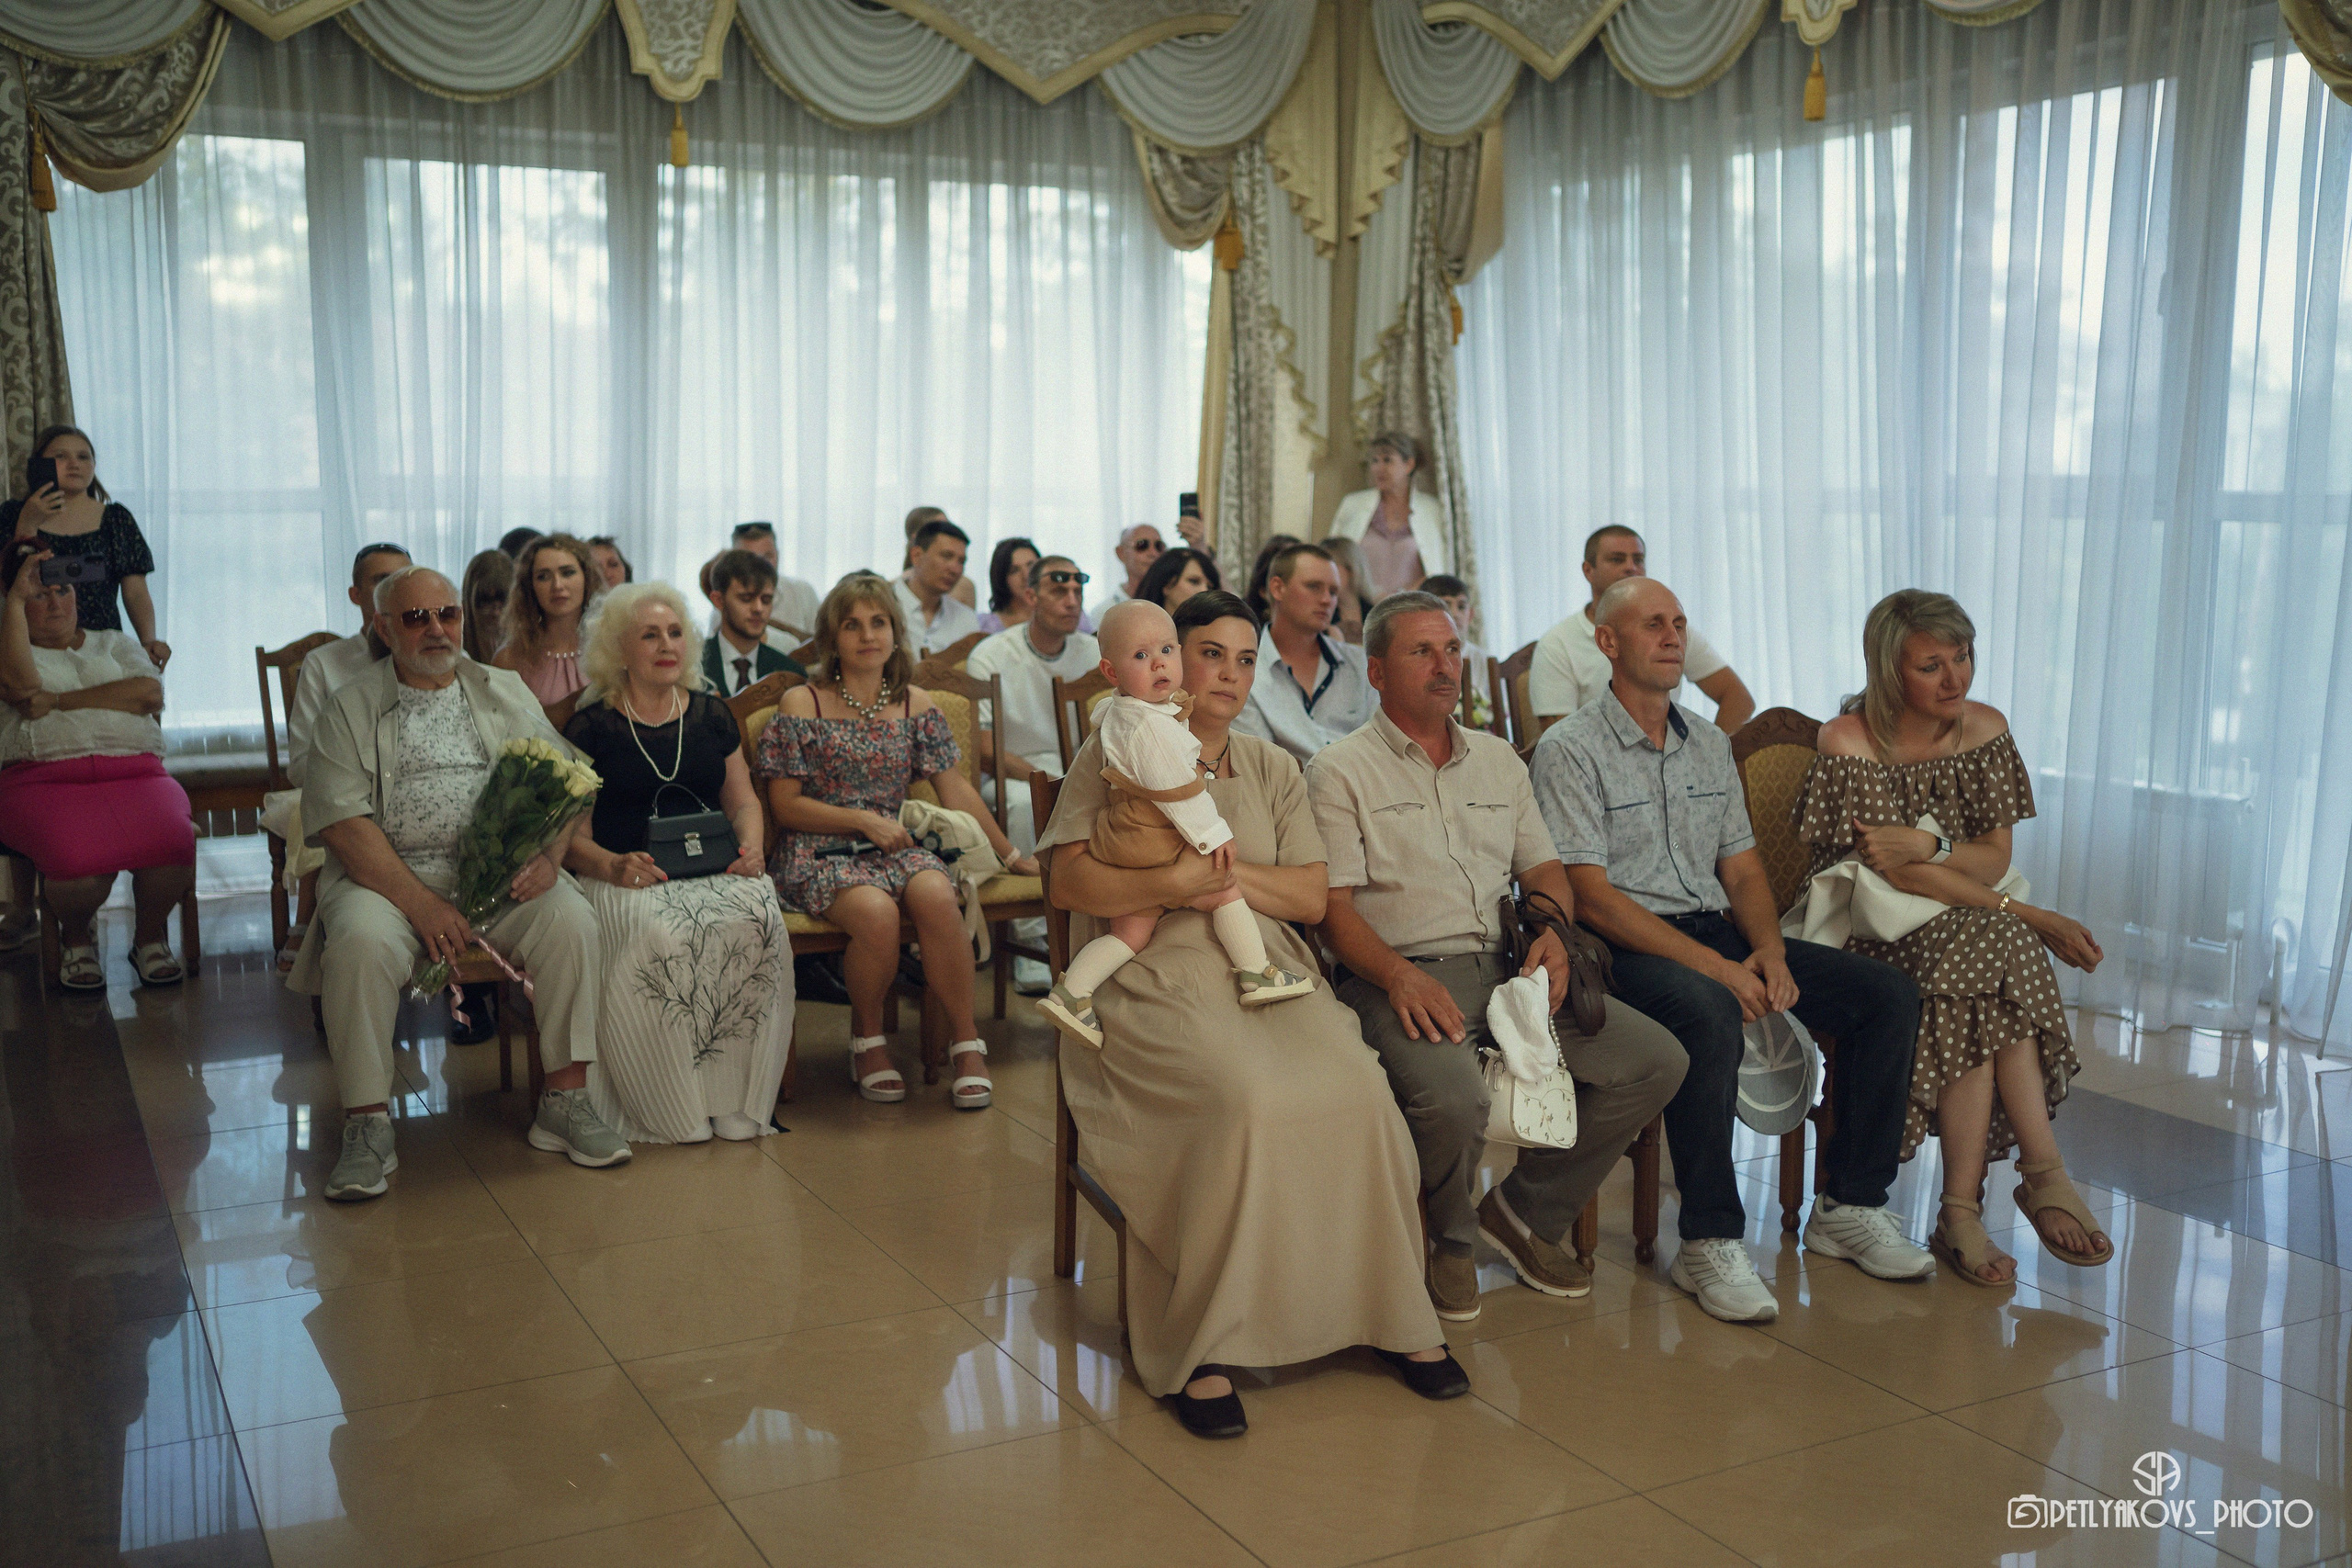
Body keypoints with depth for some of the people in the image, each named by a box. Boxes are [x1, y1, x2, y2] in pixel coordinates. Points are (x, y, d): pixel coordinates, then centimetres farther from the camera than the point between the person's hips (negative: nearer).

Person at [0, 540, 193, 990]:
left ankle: (149, 935, -2)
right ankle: (76, 938, 1)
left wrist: (61, 701, 0)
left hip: (133, 771, 2)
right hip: (44, 779, -2)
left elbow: (150, 692, 5)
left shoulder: (115, 644, 27)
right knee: (79, 857, -35)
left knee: (173, 840, -33)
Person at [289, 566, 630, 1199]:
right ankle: (367, 1125, -20)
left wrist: (548, 854, -13)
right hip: (390, 872, -2)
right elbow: (341, 820, -6)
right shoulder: (351, 707, 6)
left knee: (571, 919, -26)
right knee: (361, 941, -33)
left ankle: (565, 1100, -16)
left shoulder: (505, 691, 16)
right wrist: (419, 903, -18)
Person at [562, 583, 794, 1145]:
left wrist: (750, 845, -2)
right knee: (659, 935, -37)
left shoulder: (712, 715, 20)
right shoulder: (591, 727, 8)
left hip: (714, 870, 3)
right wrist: (611, 865, -19)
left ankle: (734, 1102, -22)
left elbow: (743, 801, 22)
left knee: (757, 922, -31)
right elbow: (569, 832, 2)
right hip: (626, 879, -3)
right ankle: (671, 1113, -22)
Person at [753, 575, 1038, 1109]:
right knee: (877, 912, -35)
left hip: (897, 845, 3)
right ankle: (867, 1037, -6)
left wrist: (1011, 856, 13)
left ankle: (966, 1042, -18)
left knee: (937, 898, -32)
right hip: (820, 852, -3)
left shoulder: (916, 706, 11)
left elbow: (955, 789, 14)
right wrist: (863, 820, -12)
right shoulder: (802, 705, 0)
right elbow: (784, 805, -1)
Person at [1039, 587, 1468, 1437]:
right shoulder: (1115, 755, 9)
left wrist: (1232, 871, -4)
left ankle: (1393, 1312, -8)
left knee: (1358, 1089, -25)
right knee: (1245, 1098, -33)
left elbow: (1312, 897, 12)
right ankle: (1199, 1348, -22)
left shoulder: (1271, 769, 22)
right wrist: (1173, 883, -17)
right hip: (1155, 979, -4)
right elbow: (1069, 883, -3)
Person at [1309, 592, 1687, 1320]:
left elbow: (1544, 869, 20)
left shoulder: (1498, 759, 22)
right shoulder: (1340, 770, 3)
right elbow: (1333, 905, -6)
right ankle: (1448, 1238, -1)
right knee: (1453, 1095, -36)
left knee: (1657, 1061, -10)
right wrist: (1399, 975, -24)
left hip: (1506, 969, 6)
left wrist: (1552, 931, -3)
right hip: (1403, 978, -6)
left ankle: (1526, 1210, 8)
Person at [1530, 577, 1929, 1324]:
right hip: (1629, 948, -7)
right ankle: (1709, 1242, -26)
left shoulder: (1709, 744, 18)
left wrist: (1768, 951, -5)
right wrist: (1716, 967, -20)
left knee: (1888, 992, -8)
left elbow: (1742, 868, 17)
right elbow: (1592, 897, -13)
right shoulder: (1569, 750, -5)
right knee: (1710, 1016, -38)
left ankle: (1848, 1205, 0)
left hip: (1718, 930, 7)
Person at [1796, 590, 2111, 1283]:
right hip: (1875, 928, -4)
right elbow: (1898, 873, -16)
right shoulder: (1849, 742, -11)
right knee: (1999, 952, -31)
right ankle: (2043, 1174, -25)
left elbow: (1996, 856, 2)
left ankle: (1963, 1212, -27)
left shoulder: (1985, 729, 7)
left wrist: (1929, 845, -22)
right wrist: (2027, 916, -19)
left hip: (1970, 927, 4)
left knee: (1986, 990, -30)